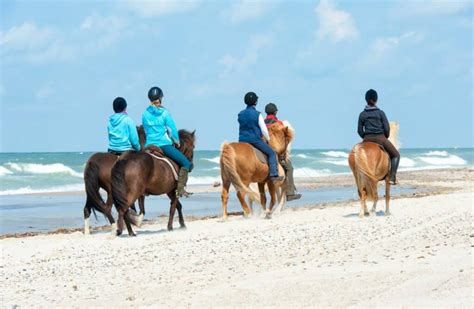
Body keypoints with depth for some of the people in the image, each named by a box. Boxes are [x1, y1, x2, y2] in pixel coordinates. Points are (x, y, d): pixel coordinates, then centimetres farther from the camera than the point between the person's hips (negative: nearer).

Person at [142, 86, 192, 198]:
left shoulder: (145, 114, 6)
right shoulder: (164, 113, -5)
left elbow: (146, 131, 15)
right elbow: (172, 130, -4)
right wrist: (177, 142, 13)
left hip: (150, 145, 5)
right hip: (165, 144, -5)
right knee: (186, 163, -3)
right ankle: (180, 189, -16)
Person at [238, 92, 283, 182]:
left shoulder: (240, 114, 5)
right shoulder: (257, 114, -11)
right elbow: (264, 130, -9)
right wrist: (268, 139, 9)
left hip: (242, 140, 5)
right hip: (255, 140, -5)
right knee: (272, 154, 5)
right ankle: (274, 175, -6)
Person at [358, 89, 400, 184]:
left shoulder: (362, 114, 3)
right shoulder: (380, 112, -4)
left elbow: (360, 131, 3)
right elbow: (387, 128, -6)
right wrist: (386, 138, 11)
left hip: (367, 139, 3)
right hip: (380, 138, -3)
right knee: (395, 155, 12)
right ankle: (392, 177, -4)